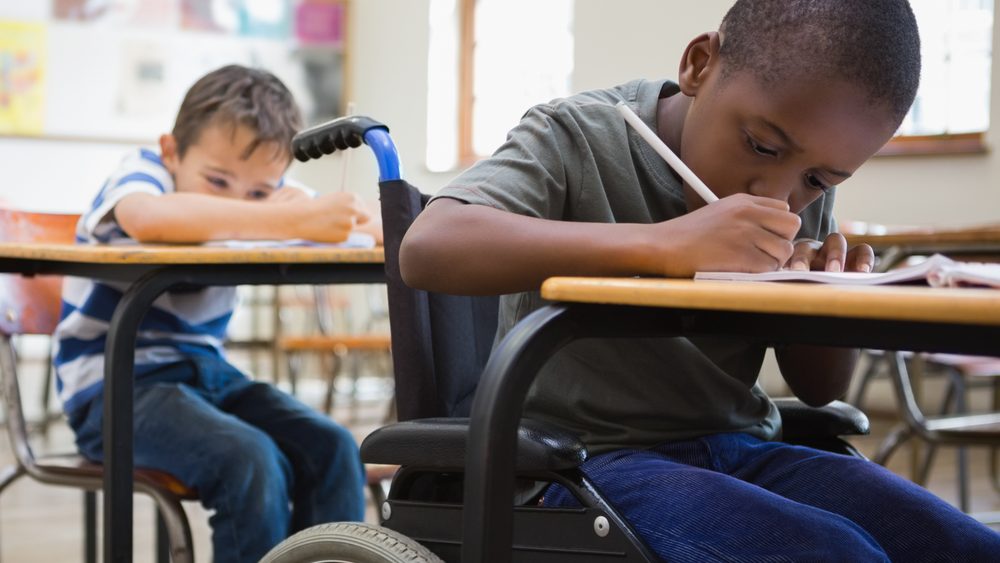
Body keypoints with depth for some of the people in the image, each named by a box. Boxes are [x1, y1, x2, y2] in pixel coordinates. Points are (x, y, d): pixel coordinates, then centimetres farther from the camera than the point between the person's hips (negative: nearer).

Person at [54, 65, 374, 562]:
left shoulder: (266, 193, 4)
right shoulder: (143, 169, -13)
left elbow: (363, 223, -2)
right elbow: (147, 217, -40)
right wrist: (288, 221, -45)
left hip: (207, 371, 7)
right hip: (115, 387, -6)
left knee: (333, 450, -14)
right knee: (250, 461, -29)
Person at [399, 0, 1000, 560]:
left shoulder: (804, 194, 6)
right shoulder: (578, 138, -10)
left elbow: (819, 388, 14)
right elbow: (426, 249, -28)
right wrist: (661, 244, -35)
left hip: (740, 450, 6)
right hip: (591, 456, -5)